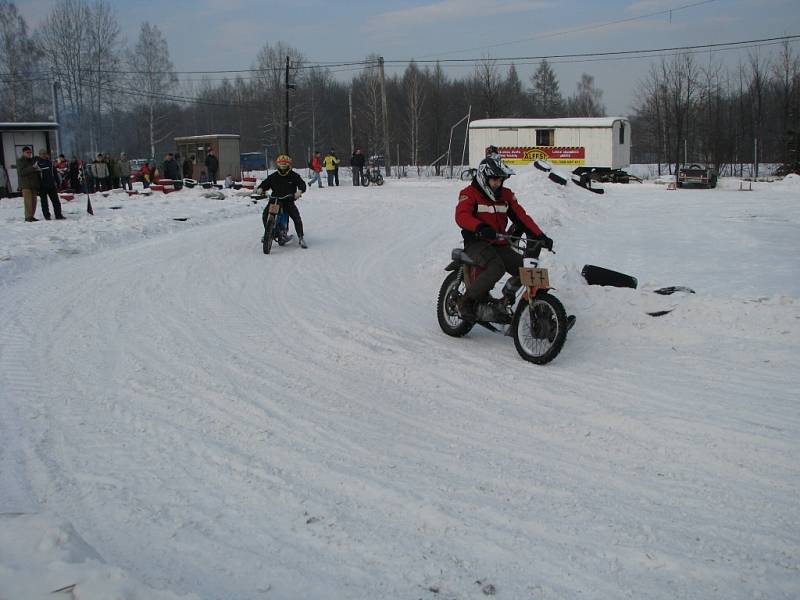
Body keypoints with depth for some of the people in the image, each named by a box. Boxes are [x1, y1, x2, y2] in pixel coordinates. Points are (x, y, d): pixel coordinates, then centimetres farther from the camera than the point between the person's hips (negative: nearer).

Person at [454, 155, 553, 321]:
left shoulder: (506, 195, 17)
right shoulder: (470, 193, -2)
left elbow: (521, 216, 11)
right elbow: (461, 215, -20)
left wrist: (539, 235, -5)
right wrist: (480, 228, -40)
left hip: (500, 245, 6)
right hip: (476, 243, -6)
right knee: (496, 268, -35)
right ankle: (467, 301, -19)